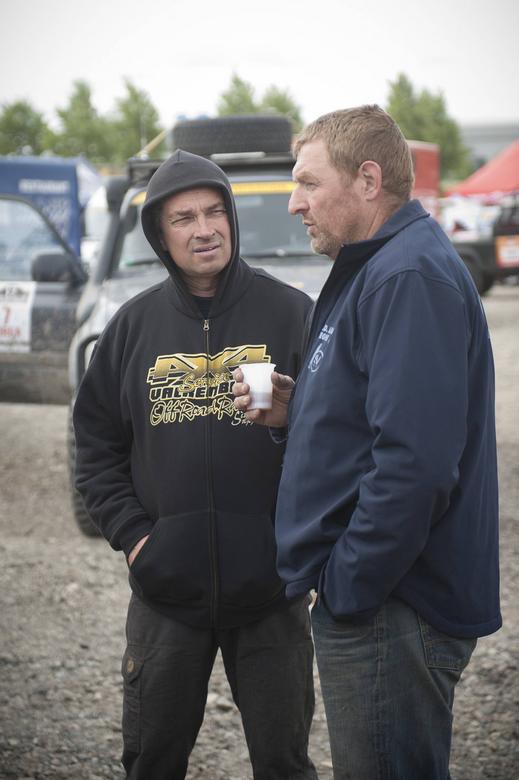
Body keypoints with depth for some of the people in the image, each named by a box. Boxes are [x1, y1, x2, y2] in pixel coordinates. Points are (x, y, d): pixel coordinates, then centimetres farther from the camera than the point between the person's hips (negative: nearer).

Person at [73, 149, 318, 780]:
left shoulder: (289, 313, -2)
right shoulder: (135, 324, 6)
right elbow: (96, 444, 9)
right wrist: (131, 533, -2)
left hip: (270, 587, -2)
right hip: (166, 588, 2)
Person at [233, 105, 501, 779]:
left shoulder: (410, 276, -19)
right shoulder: (373, 272, 16)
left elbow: (416, 460, -28)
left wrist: (347, 589, -20)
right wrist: (293, 413, 6)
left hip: (390, 614, -11)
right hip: (365, 600, 11)